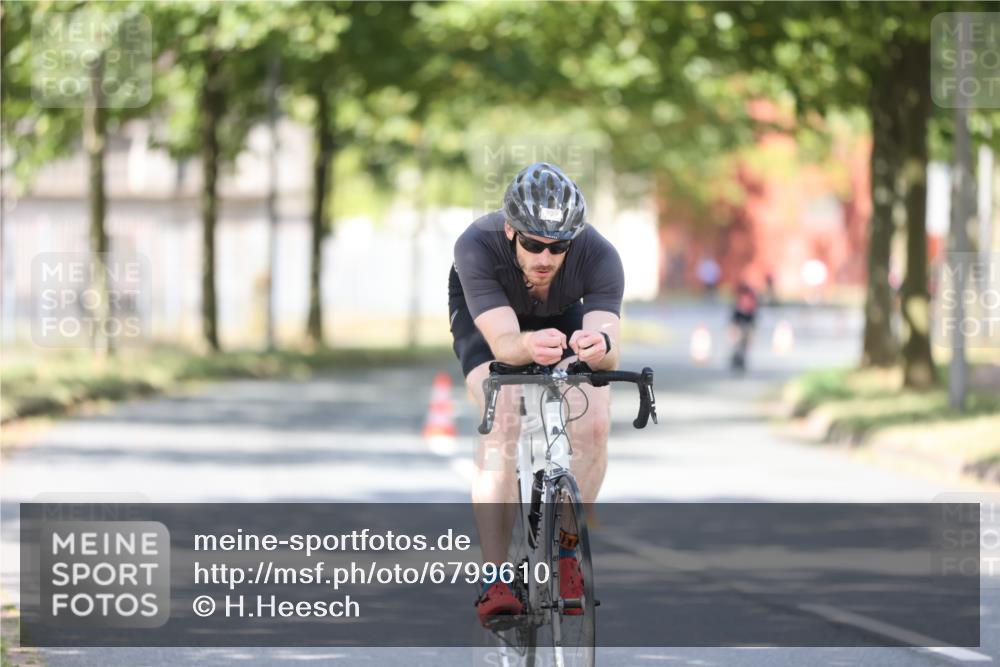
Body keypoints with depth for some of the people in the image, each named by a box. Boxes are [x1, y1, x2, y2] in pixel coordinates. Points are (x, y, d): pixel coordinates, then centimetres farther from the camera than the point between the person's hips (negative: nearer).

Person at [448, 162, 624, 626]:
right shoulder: (476, 248, -39)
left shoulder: (599, 257, -35)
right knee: (503, 423, -28)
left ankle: (564, 548, 0)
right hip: (484, 315, -2)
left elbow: (610, 356, -45)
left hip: (563, 316, 2)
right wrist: (529, 345, -69)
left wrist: (600, 347, -69)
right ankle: (495, 579, -26)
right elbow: (503, 342, -46)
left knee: (593, 426, -22)